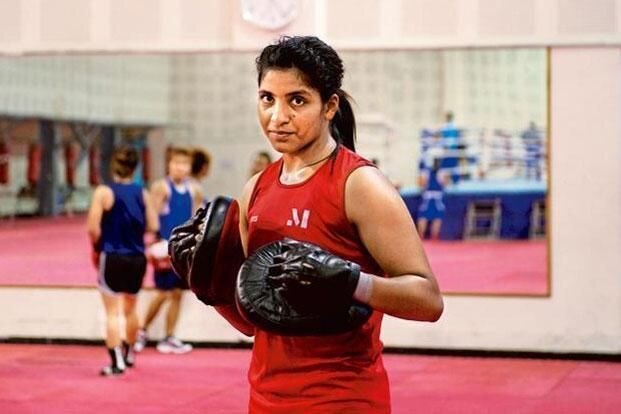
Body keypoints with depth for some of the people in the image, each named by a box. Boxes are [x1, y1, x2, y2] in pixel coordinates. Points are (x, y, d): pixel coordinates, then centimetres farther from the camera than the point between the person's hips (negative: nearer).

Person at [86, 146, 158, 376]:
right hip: (137, 257, 4)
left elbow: (93, 228, -13)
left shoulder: (104, 192, -9)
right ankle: (129, 354, 37)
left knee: (112, 311, 1)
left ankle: (117, 362, -5)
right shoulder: (142, 193, 2)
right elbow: (152, 226, 1)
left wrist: (96, 249, 4)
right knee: (130, 307, 21)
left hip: (112, 256, -4)